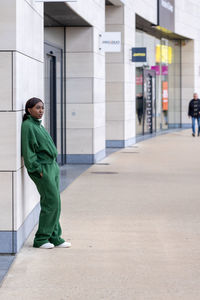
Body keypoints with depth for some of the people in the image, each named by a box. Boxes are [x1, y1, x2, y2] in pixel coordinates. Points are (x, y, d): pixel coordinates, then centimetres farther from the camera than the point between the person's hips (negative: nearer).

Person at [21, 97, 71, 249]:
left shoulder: (39, 125, 17)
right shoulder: (27, 126, -11)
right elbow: (28, 151, -16)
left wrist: (54, 165, 15)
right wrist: (38, 170, -17)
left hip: (52, 167, 9)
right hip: (42, 168, -9)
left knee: (54, 203, 8)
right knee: (52, 202, -10)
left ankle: (55, 237, 13)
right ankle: (40, 239, -2)